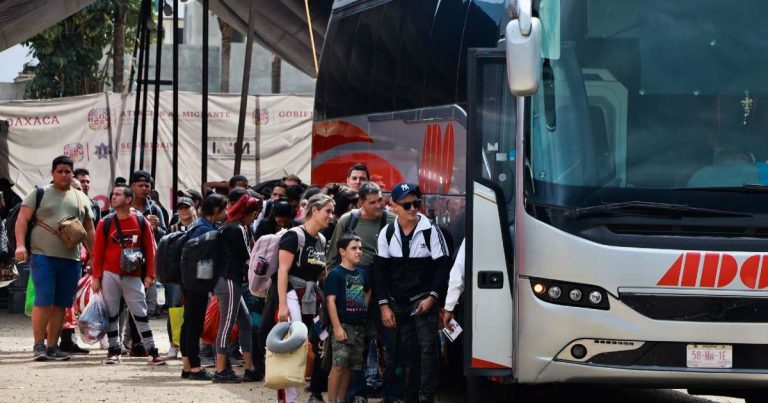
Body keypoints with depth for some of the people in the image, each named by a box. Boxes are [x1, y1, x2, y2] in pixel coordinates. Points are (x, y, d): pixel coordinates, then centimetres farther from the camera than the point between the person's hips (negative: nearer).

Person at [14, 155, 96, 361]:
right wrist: (20, 244, -15)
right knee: (44, 301, -12)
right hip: (43, 256, -4)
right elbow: (22, 220, -1)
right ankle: (38, 345, -7)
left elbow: (89, 231, 19)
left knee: (60, 305, 5)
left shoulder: (81, 198, 17)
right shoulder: (39, 194, 5)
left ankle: (52, 347, 10)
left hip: (71, 260, 4)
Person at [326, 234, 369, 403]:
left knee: (349, 366, 10)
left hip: (359, 326, 7)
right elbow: (331, 301, -14)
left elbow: (368, 292, 32)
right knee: (338, 365, -10)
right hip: (343, 326, -7)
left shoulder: (361, 273, 13)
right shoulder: (336, 274, -8)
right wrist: (337, 327, -19)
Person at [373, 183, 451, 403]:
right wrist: (384, 305, 0)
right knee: (409, 351, 9)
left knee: (428, 347, -12)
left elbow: (443, 266, -5)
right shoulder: (387, 233, 4)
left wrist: (432, 296, -14)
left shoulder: (430, 231, -7)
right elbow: (380, 271, 6)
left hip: (423, 301, -4)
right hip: (399, 303, 4)